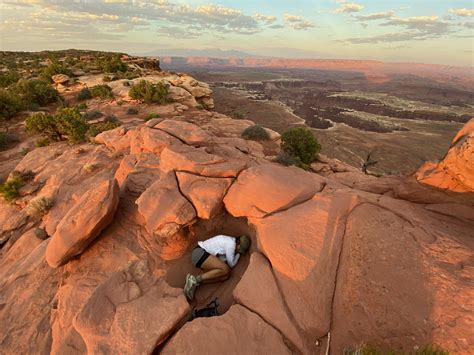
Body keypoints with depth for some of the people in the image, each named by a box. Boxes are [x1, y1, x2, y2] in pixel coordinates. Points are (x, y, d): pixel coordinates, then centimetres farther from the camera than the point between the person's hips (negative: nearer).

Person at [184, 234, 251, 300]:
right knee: (225, 270, -22)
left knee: (226, 275, -7)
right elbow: (231, 264, -7)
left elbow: (223, 259, 10)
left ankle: (195, 282, -10)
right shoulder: (231, 244, -15)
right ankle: (195, 279, -21)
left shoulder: (230, 241, 14)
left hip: (201, 253, 10)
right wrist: (238, 255, 7)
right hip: (200, 253, -10)